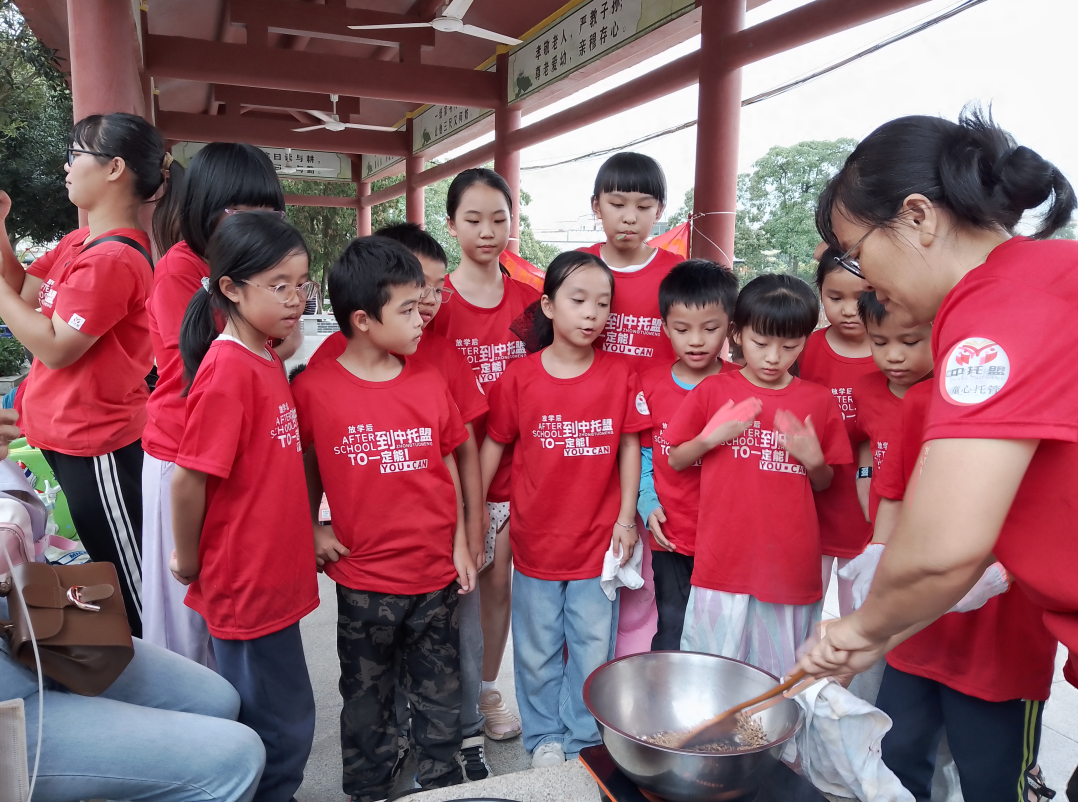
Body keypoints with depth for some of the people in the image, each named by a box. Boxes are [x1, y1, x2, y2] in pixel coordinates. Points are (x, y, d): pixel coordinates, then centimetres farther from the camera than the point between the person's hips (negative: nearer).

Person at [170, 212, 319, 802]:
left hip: (273, 574, 8)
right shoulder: (228, 368, -21)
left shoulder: (267, 361, 6)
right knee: (283, 725, 9)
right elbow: (189, 479, -20)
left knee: (276, 718, 23)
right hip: (245, 581, -8)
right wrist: (188, 562, -8)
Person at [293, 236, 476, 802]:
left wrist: (460, 542, 5)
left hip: (436, 572, 3)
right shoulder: (313, 389, -11)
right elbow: (303, 467, 4)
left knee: (439, 691, 18)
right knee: (367, 697, 18)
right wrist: (312, 528, -3)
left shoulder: (430, 380, -3)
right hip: (363, 577, -2)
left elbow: (448, 465, 4)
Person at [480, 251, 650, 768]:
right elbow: (494, 444, 0)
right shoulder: (519, 377, -8)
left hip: (598, 541, 1)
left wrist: (626, 518, -1)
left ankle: (582, 740, 35)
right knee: (537, 650, 15)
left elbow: (630, 447, 1)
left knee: (593, 649, 13)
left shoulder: (620, 376, -6)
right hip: (535, 538, 0)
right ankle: (544, 736, 38)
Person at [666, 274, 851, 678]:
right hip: (724, 561, -1)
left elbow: (824, 484, 12)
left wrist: (814, 461, -9)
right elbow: (676, 461, 6)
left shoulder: (819, 400, 3)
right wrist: (711, 437, -11)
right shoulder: (712, 391, -1)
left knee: (781, 675, 13)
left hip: (791, 564, 1)